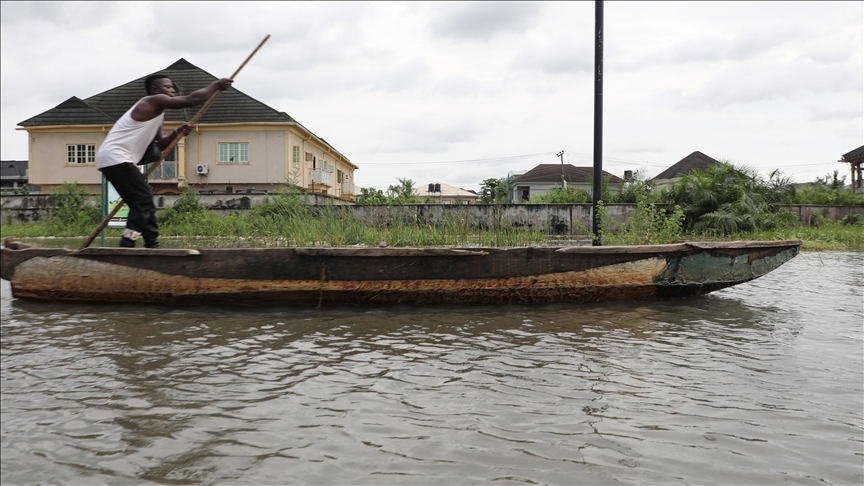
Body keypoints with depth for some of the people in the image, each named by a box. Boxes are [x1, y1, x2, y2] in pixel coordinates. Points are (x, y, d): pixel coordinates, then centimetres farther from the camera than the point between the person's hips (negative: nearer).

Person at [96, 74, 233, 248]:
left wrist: (177, 132, 6)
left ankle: (152, 245, 14)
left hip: (113, 158, 10)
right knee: (143, 200, -14)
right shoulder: (153, 102, -9)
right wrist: (216, 85, -5)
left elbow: (160, 144, 22)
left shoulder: (156, 112, 22)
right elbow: (192, 100, -16)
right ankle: (126, 247, -18)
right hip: (115, 157, -10)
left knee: (143, 201, 11)